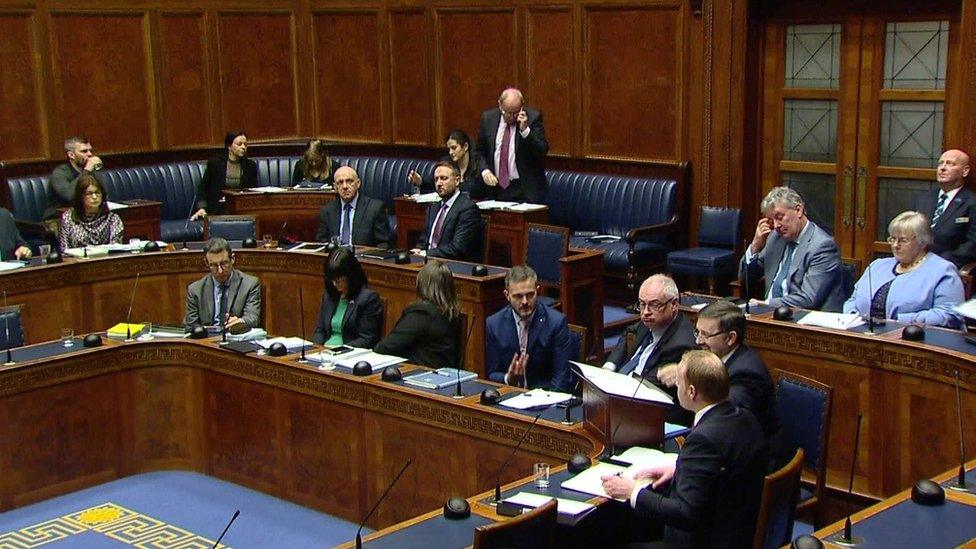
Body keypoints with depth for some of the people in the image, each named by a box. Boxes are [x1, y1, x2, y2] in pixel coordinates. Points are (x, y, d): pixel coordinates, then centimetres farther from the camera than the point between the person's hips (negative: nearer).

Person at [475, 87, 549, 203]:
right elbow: (479, 152, 11)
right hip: (496, 186, 3)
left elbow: (543, 151, -10)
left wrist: (525, 130, -21)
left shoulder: (533, 117, -5)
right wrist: (485, 171, -6)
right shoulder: (488, 118, 4)